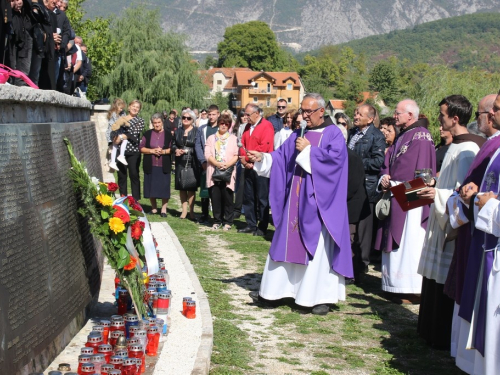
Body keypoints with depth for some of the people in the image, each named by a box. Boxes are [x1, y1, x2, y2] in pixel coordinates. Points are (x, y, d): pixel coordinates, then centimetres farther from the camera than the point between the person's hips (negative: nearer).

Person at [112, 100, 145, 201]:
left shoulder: (140, 121, 7)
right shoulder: (121, 119, 12)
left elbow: (136, 133, -8)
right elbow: (113, 131, 2)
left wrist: (126, 136, -23)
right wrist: (115, 138, -19)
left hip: (133, 151, -2)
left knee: (134, 175, 1)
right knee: (121, 176, 6)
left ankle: (136, 200, 7)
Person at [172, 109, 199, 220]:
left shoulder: (197, 131, -1)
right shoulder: (178, 131, 13)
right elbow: (173, 144, 15)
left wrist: (187, 150, -14)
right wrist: (176, 150, -6)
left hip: (192, 164, -4)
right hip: (180, 163, 4)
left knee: (191, 188, -3)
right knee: (182, 187, 6)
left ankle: (191, 211, 5)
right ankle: (184, 210, 15)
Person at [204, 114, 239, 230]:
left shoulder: (233, 139, 11)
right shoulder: (211, 138, 14)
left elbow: (236, 155, 2)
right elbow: (208, 154, 3)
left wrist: (227, 164, -15)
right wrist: (218, 164, -13)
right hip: (214, 171, 1)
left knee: (227, 197, -4)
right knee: (215, 197, 0)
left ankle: (227, 222, 4)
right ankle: (217, 221, 9)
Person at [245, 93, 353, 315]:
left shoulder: (334, 134, -3)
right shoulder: (298, 135, 14)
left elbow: (334, 158, -18)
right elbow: (280, 158, 10)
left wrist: (307, 151, -13)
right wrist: (261, 158, -6)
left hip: (319, 202, -6)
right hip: (296, 200, 6)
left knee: (318, 247, -3)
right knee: (288, 244, 9)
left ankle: (321, 297, 3)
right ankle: (273, 290, 14)